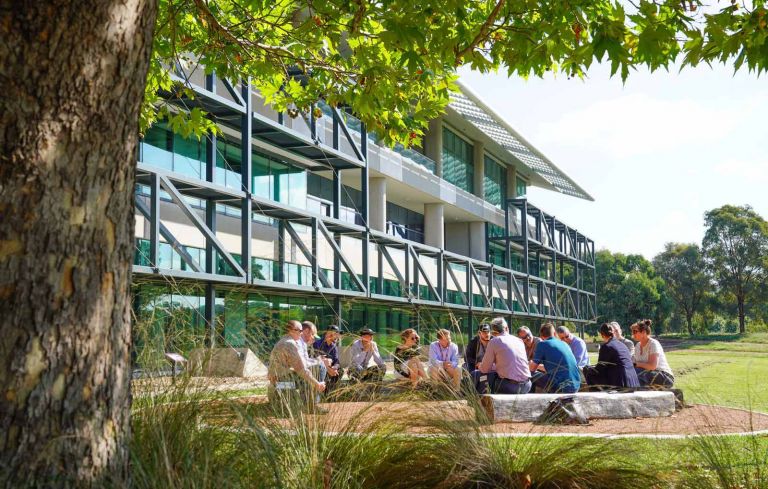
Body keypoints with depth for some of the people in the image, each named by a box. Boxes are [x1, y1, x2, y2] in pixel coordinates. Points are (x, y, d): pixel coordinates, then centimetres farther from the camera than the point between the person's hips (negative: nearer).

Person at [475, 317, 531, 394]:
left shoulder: (494, 341, -1)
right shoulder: (520, 341, 14)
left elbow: (485, 369, 1)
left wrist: (480, 366, 24)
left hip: (507, 387, -5)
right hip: (526, 387, 5)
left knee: (475, 375, 11)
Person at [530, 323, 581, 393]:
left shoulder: (542, 344, -1)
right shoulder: (564, 344, 19)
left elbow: (532, 368, 6)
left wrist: (531, 363, 30)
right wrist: (539, 366, 48)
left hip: (561, 388, -7)